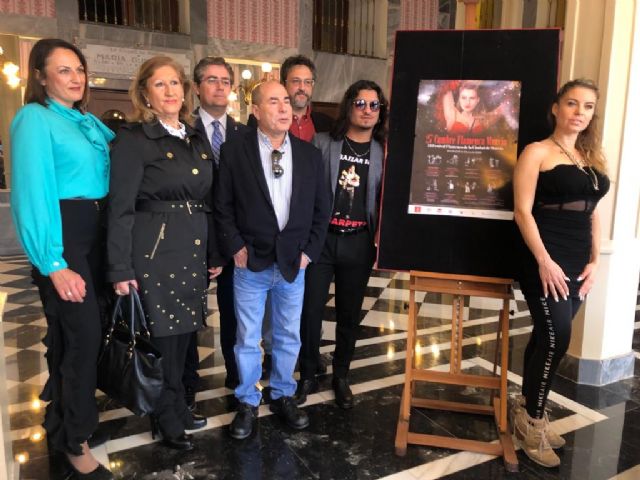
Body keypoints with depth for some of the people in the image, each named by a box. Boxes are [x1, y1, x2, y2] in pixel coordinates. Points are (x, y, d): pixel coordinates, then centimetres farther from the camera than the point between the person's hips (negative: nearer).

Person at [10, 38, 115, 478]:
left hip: (97, 233, 7)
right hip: (63, 236, -7)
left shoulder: (90, 122, 14)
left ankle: (65, 412, 38)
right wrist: (54, 264, -20)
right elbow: (34, 194, -16)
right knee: (83, 334, -2)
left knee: (73, 329, 17)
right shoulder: (34, 119, -10)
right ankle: (74, 439, 16)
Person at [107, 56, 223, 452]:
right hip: (154, 251, -6)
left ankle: (177, 406, 34)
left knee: (182, 332, 15)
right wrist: (121, 269, -16)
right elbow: (120, 208, -11)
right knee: (161, 336, 3)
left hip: (193, 251, 6)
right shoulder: (133, 139, -7)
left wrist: (214, 254, 11)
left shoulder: (198, 140, 12)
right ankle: (166, 418, 23)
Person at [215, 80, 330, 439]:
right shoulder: (235, 151, -4)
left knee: (289, 336, 15)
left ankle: (283, 396, 35)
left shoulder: (310, 154, 3)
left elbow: (321, 208, 6)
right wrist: (235, 248, -9)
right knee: (247, 339, 10)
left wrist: (309, 251, -1)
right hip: (251, 263, -2)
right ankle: (248, 402, 30)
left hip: (293, 262, 3)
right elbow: (223, 207, -2)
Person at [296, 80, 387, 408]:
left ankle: (341, 376, 31)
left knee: (350, 313, 12)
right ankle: (308, 375, 24)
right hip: (320, 237, -1)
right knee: (310, 310, 3)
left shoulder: (383, 153, 5)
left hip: (359, 242, 2)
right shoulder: (322, 143, 1)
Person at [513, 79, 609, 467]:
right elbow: (523, 211, -11)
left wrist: (594, 262, 6)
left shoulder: (592, 157, 15)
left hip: (577, 263, 6)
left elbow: (594, 213, 16)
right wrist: (543, 260, -17)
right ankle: (531, 419, 7)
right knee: (556, 337, -11)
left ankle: (529, 411, 25)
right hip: (546, 261, -6)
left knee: (547, 338, 11)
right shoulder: (537, 152, -4)